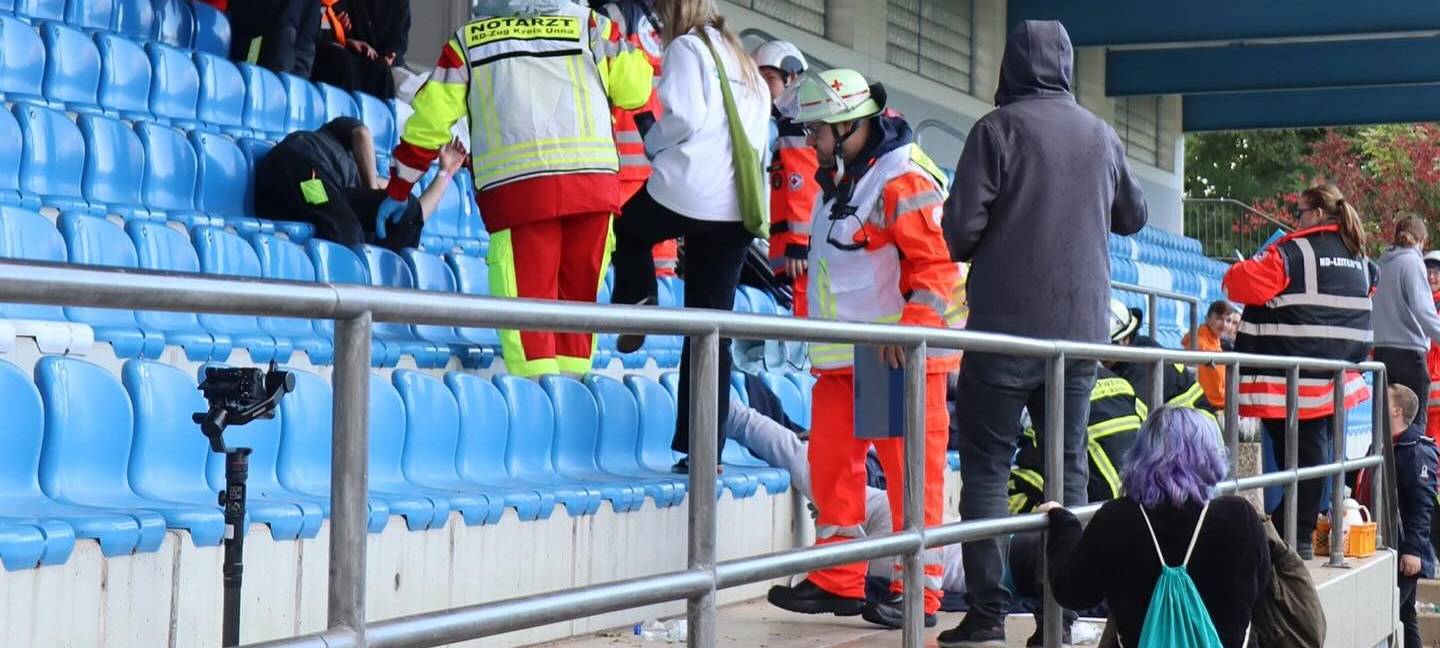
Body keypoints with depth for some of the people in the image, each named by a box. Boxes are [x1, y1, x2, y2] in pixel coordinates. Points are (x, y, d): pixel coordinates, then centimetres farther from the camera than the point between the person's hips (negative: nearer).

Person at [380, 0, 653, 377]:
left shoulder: (467, 41, 16)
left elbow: (429, 120, 14)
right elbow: (634, 88, 10)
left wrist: (399, 191, 23)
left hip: (515, 189, -1)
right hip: (594, 185, 1)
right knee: (578, 301, 13)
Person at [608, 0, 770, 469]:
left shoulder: (687, 47, 1)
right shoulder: (745, 63, 24)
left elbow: (685, 116, -12)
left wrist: (651, 144, 5)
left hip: (687, 193, -6)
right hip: (739, 208, 6)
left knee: (629, 229, 29)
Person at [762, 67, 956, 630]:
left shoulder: (904, 181, -14)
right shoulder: (841, 181, 17)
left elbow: (937, 262, -20)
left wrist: (910, 330, -27)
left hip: (899, 358, -9)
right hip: (842, 359, 10)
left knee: (911, 473, -4)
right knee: (831, 465, 10)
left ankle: (920, 593, 2)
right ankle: (838, 582, 18)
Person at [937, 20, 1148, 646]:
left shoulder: (999, 128, -7)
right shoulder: (1101, 136, 9)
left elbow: (961, 226, -12)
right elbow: (1133, 216, 23)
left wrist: (977, 253, 9)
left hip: (1008, 325, -4)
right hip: (1082, 328, 5)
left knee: (986, 466, 0)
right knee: (1069, 466, 10)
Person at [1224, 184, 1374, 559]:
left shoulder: (1295, 251, -11)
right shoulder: (1360, 259, 14)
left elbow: (1247, 283, -16)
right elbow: (1364, 306, 29)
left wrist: (1239, 272, 6)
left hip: (1292, 377, -7)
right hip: (1336, 376, 7)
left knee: (1297, 454, -4)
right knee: (1314, 450, 10)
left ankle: (1298, 538, -3)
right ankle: (1298, 533, 14)